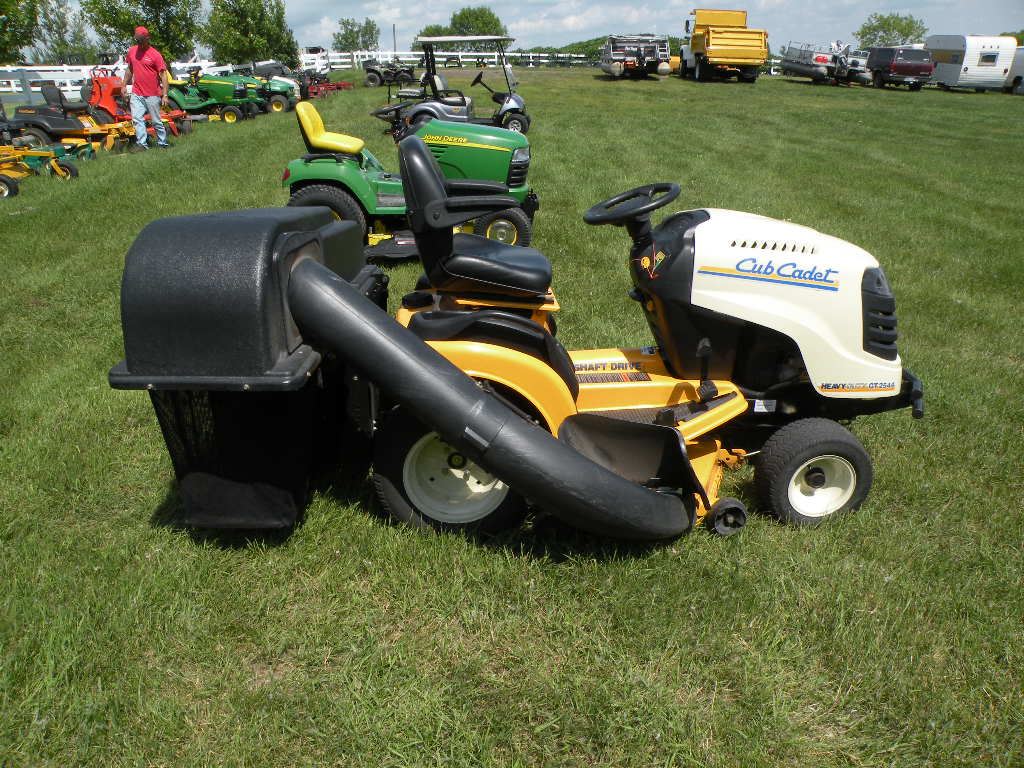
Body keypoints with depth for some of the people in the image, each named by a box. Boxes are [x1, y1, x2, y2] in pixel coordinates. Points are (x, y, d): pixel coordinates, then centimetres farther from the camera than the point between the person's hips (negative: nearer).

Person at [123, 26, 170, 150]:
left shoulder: (155, 54, -9)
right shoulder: (132, 51, 8)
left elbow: (163, 75, -10)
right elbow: (129, 70, 20)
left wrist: (165, 95, -16)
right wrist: (124, 85, 16)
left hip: (152, 95, -4)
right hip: (136, 93, 4)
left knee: (156, 121, 4)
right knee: (137, 119, -4)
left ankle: (163, 143, 16)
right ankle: (142, 143, -2)